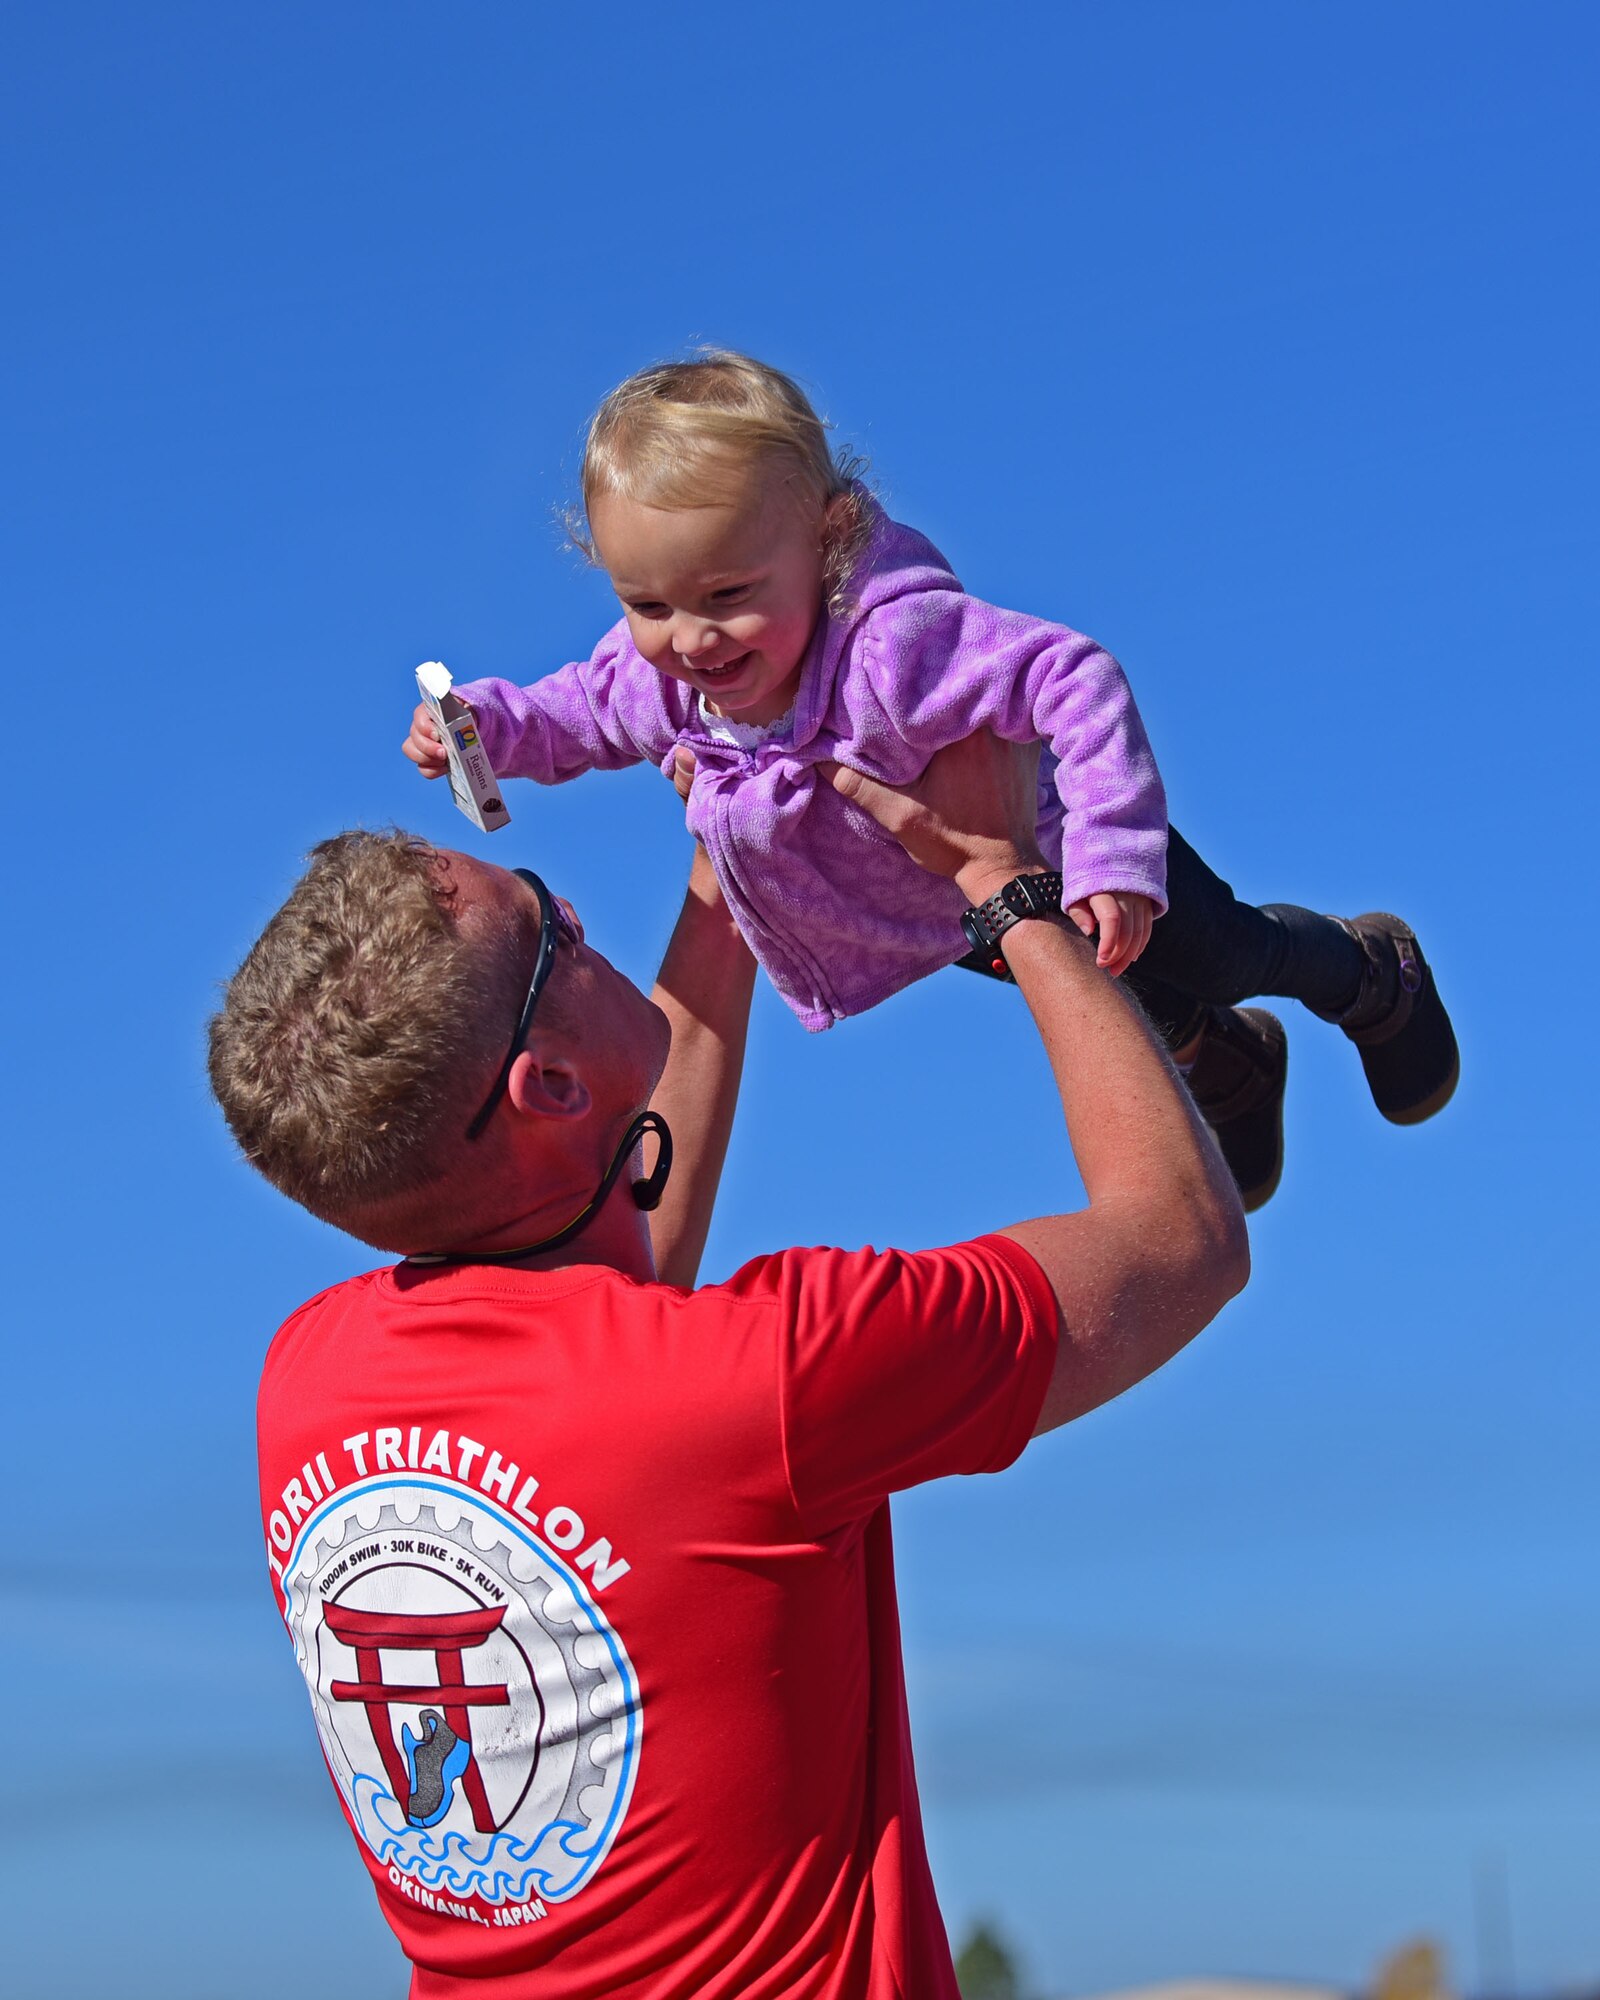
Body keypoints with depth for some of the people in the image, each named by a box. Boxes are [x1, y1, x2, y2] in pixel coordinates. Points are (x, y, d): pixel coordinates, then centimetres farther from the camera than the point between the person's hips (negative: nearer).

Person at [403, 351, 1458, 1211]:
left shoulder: (893, 646, -50)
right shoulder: (650, 676, -29)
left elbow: (1074, 677, -49)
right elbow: (569, 716, -7)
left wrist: (1112, 857, -52)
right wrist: (486, 723, -27)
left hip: (1038, 841, -6)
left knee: (1220, 955, 21)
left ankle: (1374, 974, 57)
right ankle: (1227, 1065, 66)